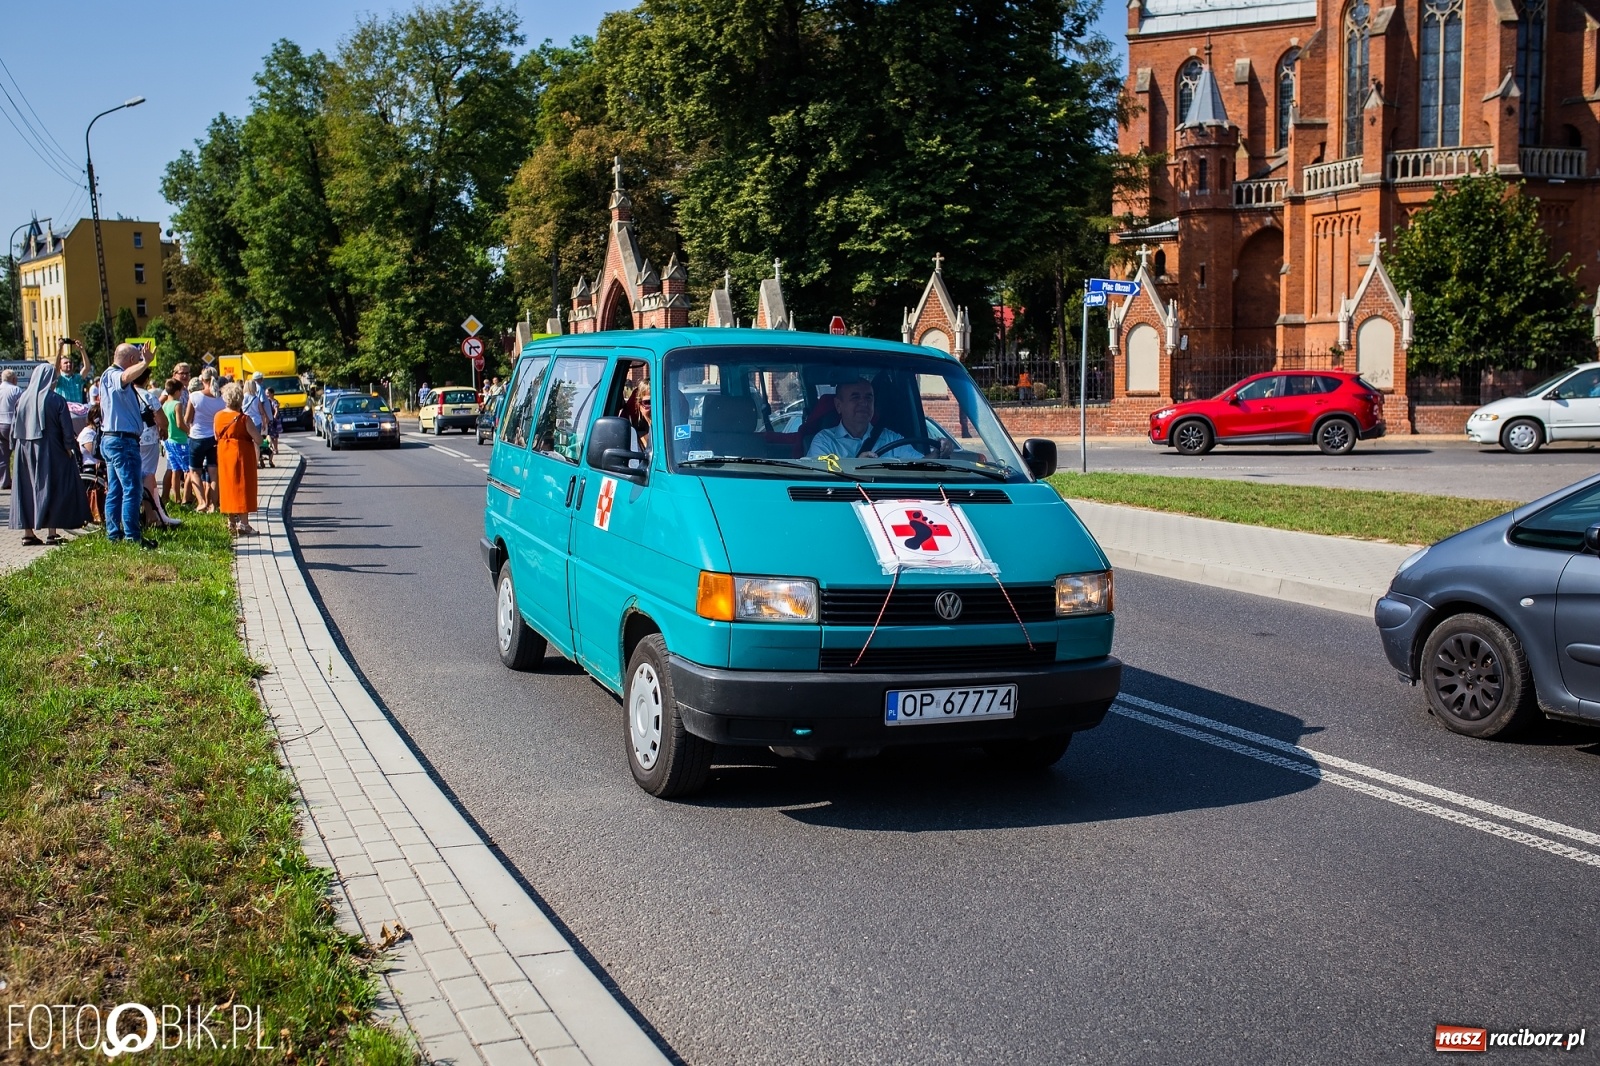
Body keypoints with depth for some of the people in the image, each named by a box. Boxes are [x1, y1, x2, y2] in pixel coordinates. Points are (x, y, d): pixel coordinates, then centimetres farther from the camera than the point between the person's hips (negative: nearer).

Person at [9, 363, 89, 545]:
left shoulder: (23, 399, 3)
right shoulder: (56, 400, -9)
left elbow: (17, 428, 7)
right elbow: (66, 428, -9)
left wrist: (23, 445, 15)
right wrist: (69, 447, -1)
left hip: (25, 451, 4)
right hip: (51, 452, -4)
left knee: (27, 489, 9)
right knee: (52, 488, 2)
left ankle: (28, 532, 9)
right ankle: (52, 532, -2)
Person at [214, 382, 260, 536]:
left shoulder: (218, 416, -1)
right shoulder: (244, 419, -17)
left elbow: (216, 437, 10)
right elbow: (258, 440, -17)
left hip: (224, 455, 5)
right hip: (242, 455, -5)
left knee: (228, 487, 15)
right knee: (243, 489, 0)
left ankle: (232, 523, 20)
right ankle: (243, 525, -2)